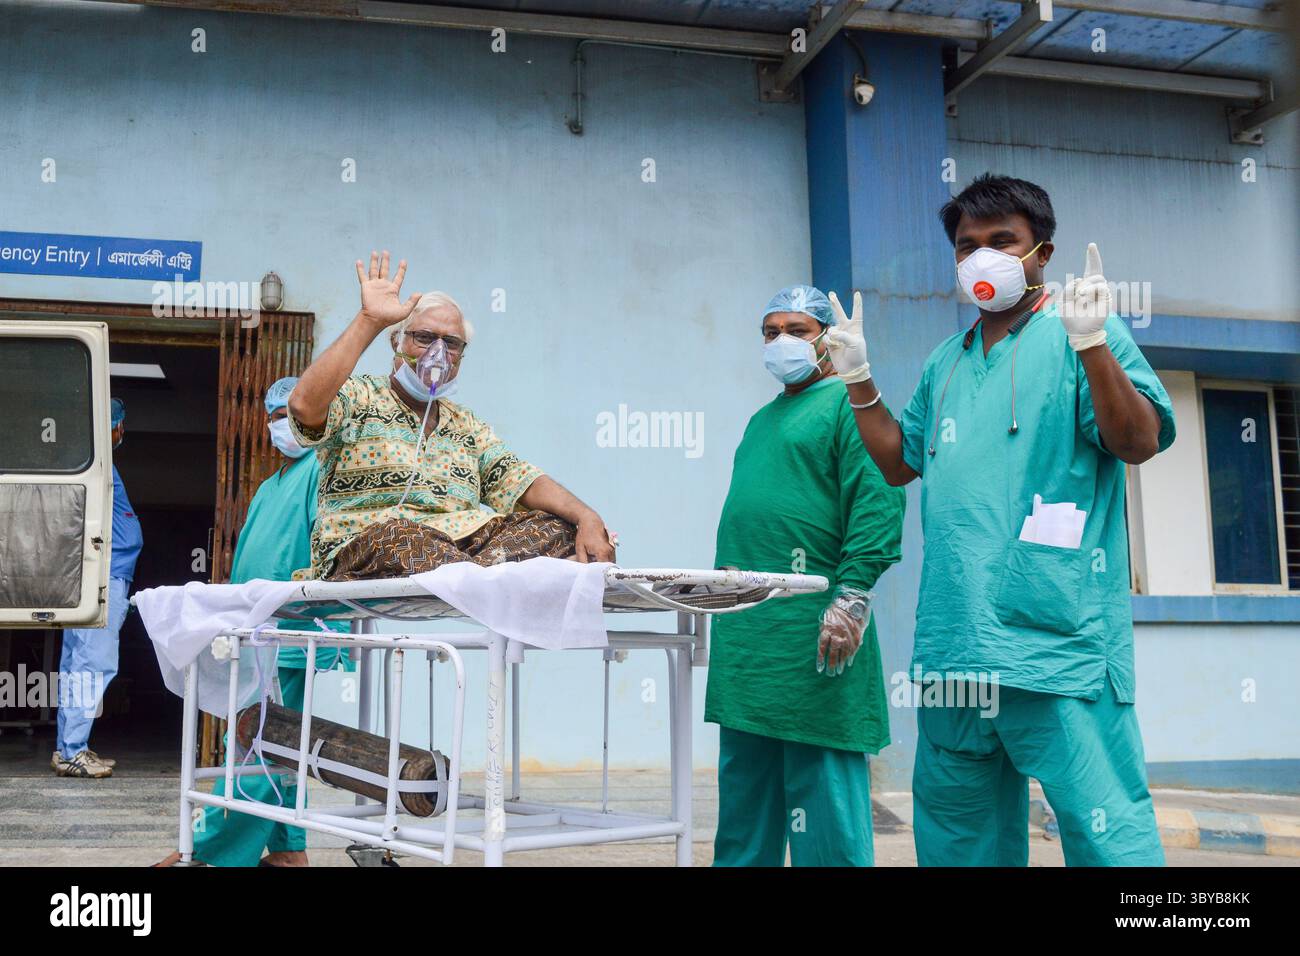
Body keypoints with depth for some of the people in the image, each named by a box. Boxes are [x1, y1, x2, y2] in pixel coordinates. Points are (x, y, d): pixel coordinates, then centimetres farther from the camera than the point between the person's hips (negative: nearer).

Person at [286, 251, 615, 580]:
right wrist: (369, 320, -11)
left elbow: (524, 481, 10)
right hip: (363, 552, -4)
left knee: (559, 528, -18)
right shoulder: (358, 397, 9)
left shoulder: (468, 426, 24)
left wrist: (588, 518, -11)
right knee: (395, 535, -40)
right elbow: (304, 406, -14)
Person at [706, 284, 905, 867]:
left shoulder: (848, 404, -2)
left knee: (821, 785, -4)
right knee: (744, 796, 14)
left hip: (809, 630, -9)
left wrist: (852, 597, -22)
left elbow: (878, 503, -14)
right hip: (744, 632, 9)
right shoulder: (761, 420, 24)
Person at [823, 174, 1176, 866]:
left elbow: (1140, 442, -10)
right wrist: (858, 377, 18)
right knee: (956, 824, 16)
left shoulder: (1081, 332, 1)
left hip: (1055, 636, -7)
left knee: (1105, 830, -9)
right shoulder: (947, 362, 20)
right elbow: (899, 461, 27)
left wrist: (1091, 344, -22)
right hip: (957, 639, 7)